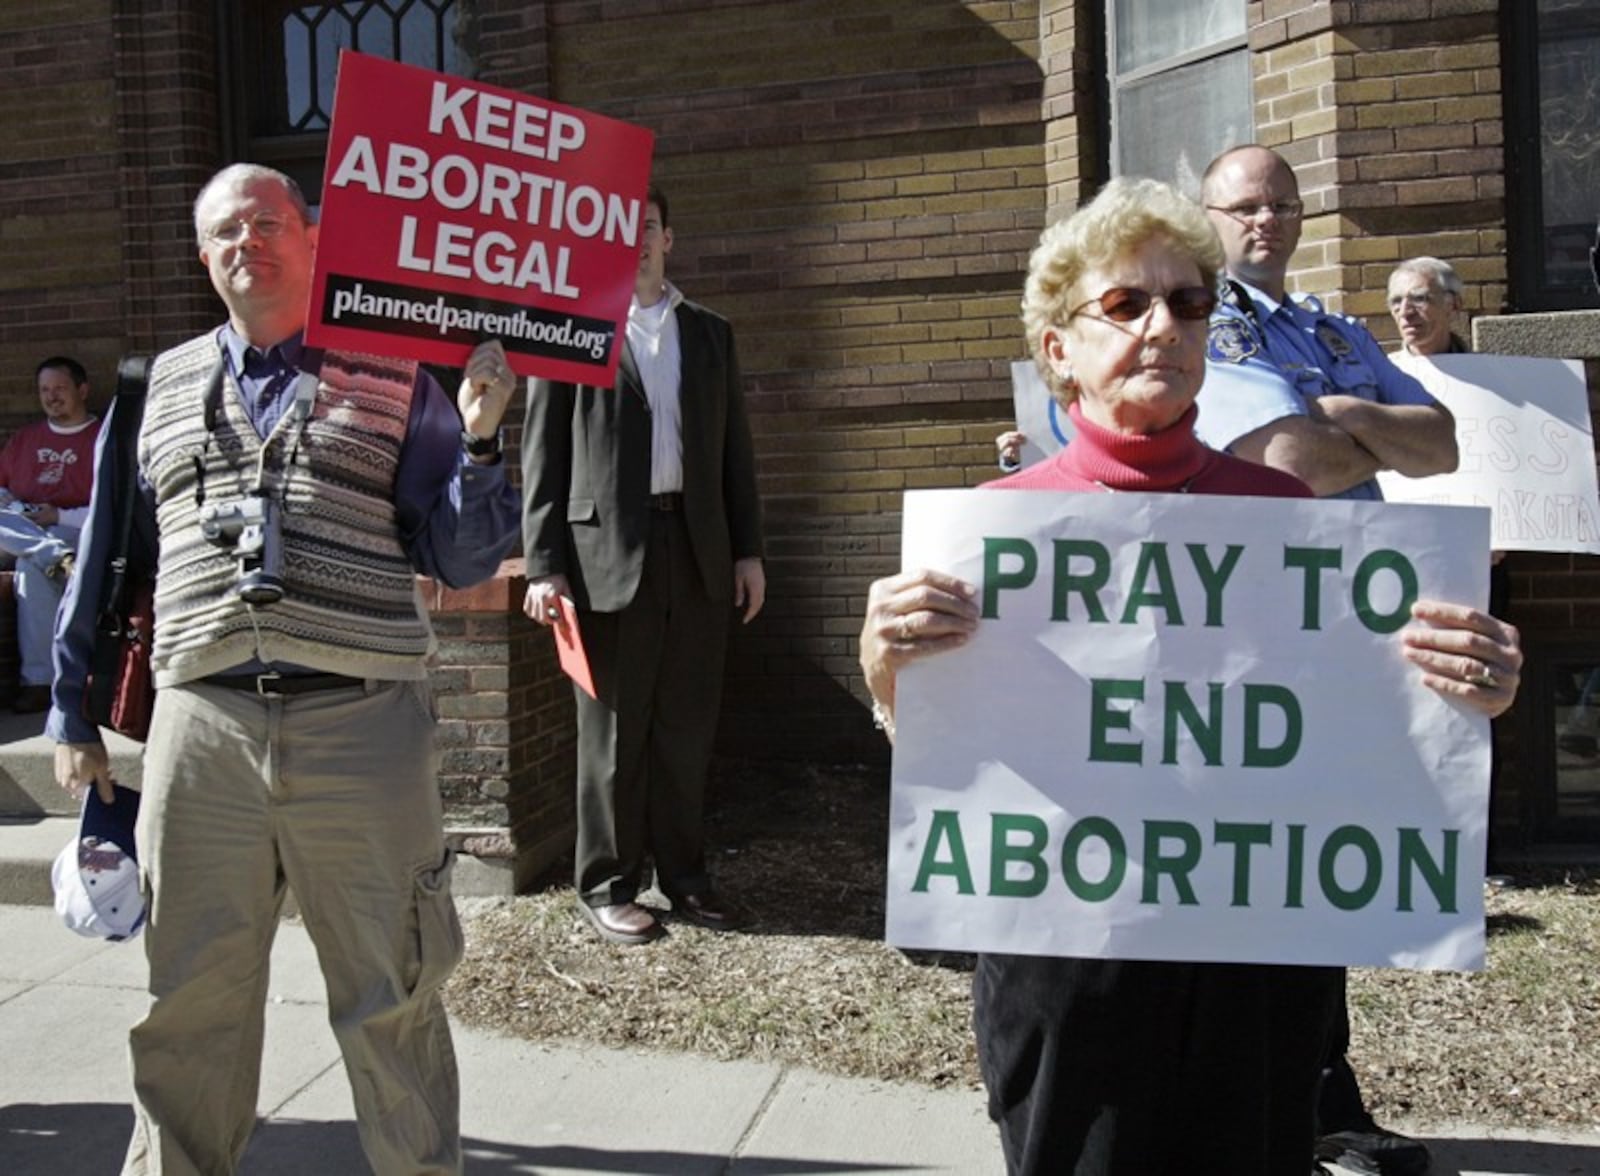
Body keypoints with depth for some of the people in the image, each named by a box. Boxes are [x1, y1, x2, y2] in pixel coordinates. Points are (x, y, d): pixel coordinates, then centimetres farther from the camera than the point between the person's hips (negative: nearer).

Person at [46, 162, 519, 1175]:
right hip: (201, 729, 3)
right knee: (190, 1005, 12)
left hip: (361, 723, -2)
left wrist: (479, 444, -11)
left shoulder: (393, 380, 7)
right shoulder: (161, 387, 15)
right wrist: (75, 714, 17)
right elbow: (108, 554, 19)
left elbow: (462, 560, 4)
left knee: (392, 1000, 7)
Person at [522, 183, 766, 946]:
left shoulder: (709, 333, 16)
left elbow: (733, 446, 15)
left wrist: (748, 548, 9)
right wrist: (544, 566, -7)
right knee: (612, 728, 4)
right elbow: (543, 454, -1)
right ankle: (606, 885, 15)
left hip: (699, 550, 4)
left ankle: (683, 875, 20)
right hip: (608, 552, -3)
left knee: (687, 726, 8)